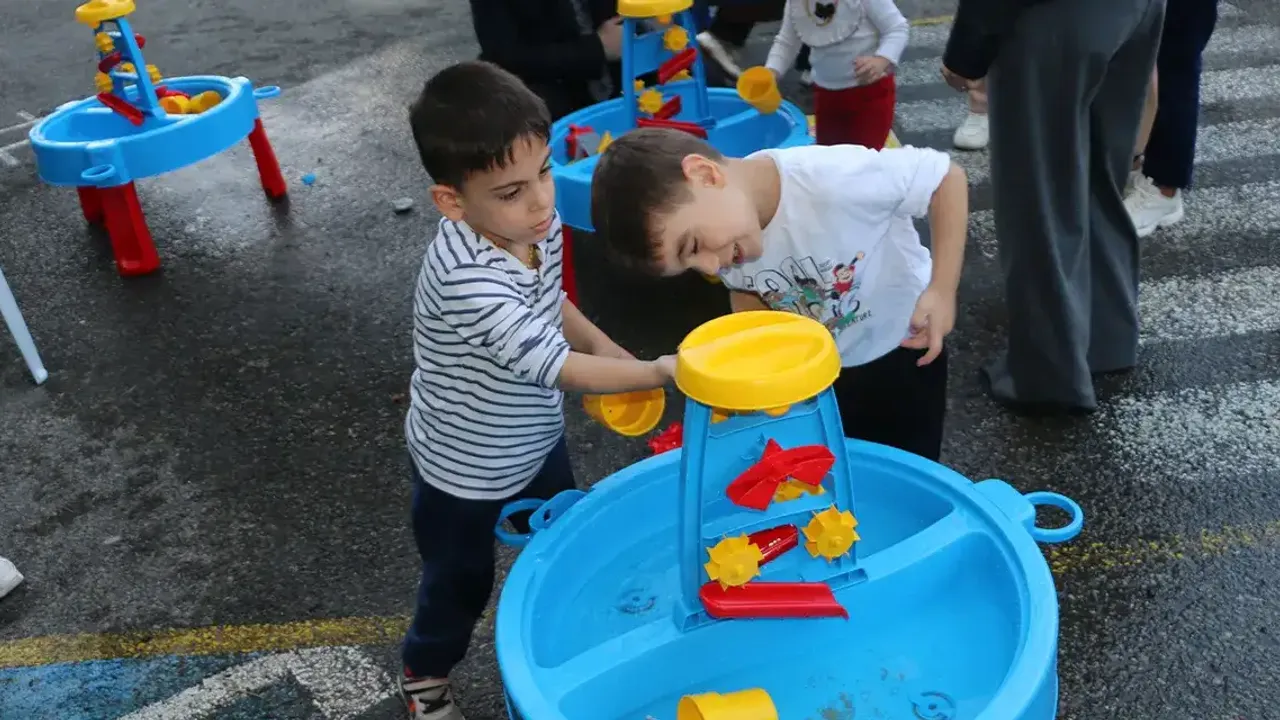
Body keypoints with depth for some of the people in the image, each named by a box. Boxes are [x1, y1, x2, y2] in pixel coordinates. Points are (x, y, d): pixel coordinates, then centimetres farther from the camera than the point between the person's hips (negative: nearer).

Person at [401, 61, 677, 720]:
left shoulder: (534, 224, -16)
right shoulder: (466, 281, -41)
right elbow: (560, 368, -35)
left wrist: (608, 349, -5)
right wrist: (662, 372, -26)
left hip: (535, 440, 7)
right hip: (465, 467, -6)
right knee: (460, 581, 19)